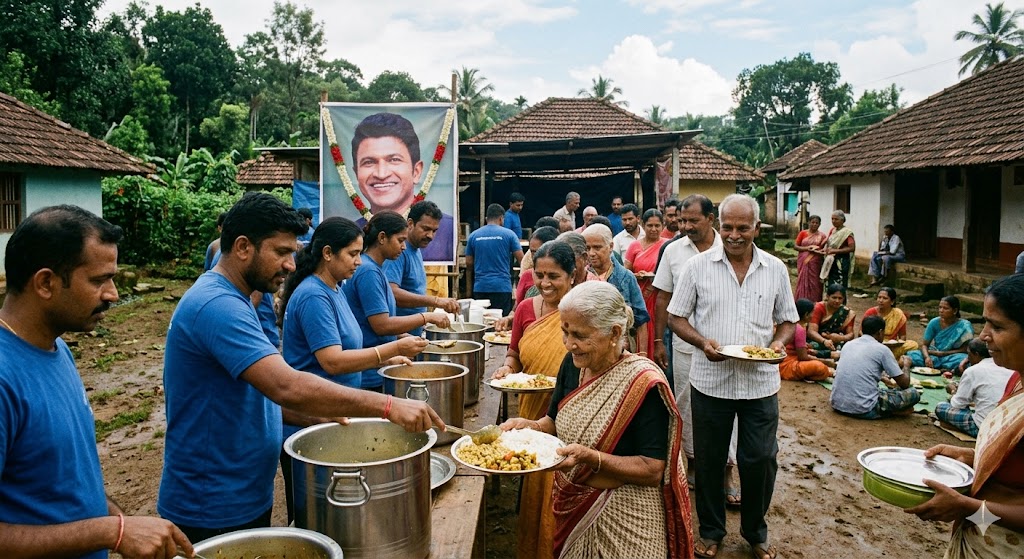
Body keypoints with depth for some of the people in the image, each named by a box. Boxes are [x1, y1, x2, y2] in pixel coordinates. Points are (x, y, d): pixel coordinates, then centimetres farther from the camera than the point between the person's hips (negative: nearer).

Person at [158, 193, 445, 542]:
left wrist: (315, 414, 2)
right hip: (214, 514, -10)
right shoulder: (217, 305, -25)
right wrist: (388, 406, -34)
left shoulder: (227, 300, 9)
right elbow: (288, 387, -36)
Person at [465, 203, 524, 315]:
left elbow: (469, 263, 10)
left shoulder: (473, 235, 6)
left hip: (480, 286, 3)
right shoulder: (508, 234, -2)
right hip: (502, 286, -3)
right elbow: (520, 258, -3)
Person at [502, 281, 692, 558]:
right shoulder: (574, 364, -4)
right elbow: (557, 421, 7)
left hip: (623, 521, -6)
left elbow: (653, 471, -23)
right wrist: (533, 426, -14)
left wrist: (590, 458, -33)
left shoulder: (644, 382, -23)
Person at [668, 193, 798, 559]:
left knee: (761, 460, 8)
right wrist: (703, 342, -18)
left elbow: (787, 320, 11)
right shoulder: (697, 266, -4)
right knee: (709, 461, 12)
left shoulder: (775, 269, 2)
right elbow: (676, 317, 0)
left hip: (760, 382, 1)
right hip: (710, 381, -1)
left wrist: (778, 343, -10)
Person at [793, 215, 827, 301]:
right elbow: (795, 246, 3)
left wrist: (819, 251, -14)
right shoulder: (803, 233, 5)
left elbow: (825, 250, 9)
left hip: (815, 264, 0)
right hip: (803, 263, 0)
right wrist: (806, 248, -12)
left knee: (814, 284, -2)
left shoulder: (822, 236, 5)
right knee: (803, 282, 0)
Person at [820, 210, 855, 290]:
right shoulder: (832, 230, 11)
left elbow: (852, 248, -17)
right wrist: (826, 249, 2)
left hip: (841, 262, -7)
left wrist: (835, 251, -18)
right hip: (831, 262, 7)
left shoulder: (847, 232, -10)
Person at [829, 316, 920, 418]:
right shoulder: (882, 349, -3)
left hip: (836, 404, 6)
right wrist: (906, 366, 24)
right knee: (913, 393, 8)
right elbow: (904, 383, 4)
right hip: (863, 410, -6)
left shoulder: (849, 344, 13)